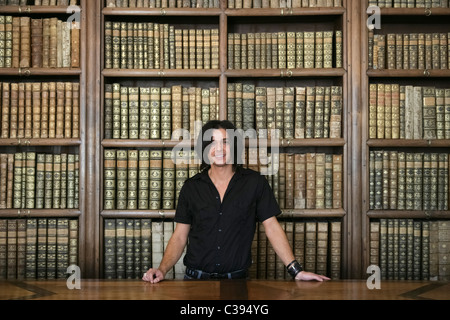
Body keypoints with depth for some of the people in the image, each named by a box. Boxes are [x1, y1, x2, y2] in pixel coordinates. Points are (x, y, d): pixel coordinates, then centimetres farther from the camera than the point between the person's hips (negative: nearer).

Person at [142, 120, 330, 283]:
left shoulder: (255, 183, 1)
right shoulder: (191, 187, 5)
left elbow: (272, 227, 2)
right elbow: (179, 237, 6)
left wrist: (296, 271, -6)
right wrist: (162, 270, -10)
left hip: (237, 279, -1)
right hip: (196, 279, 1)